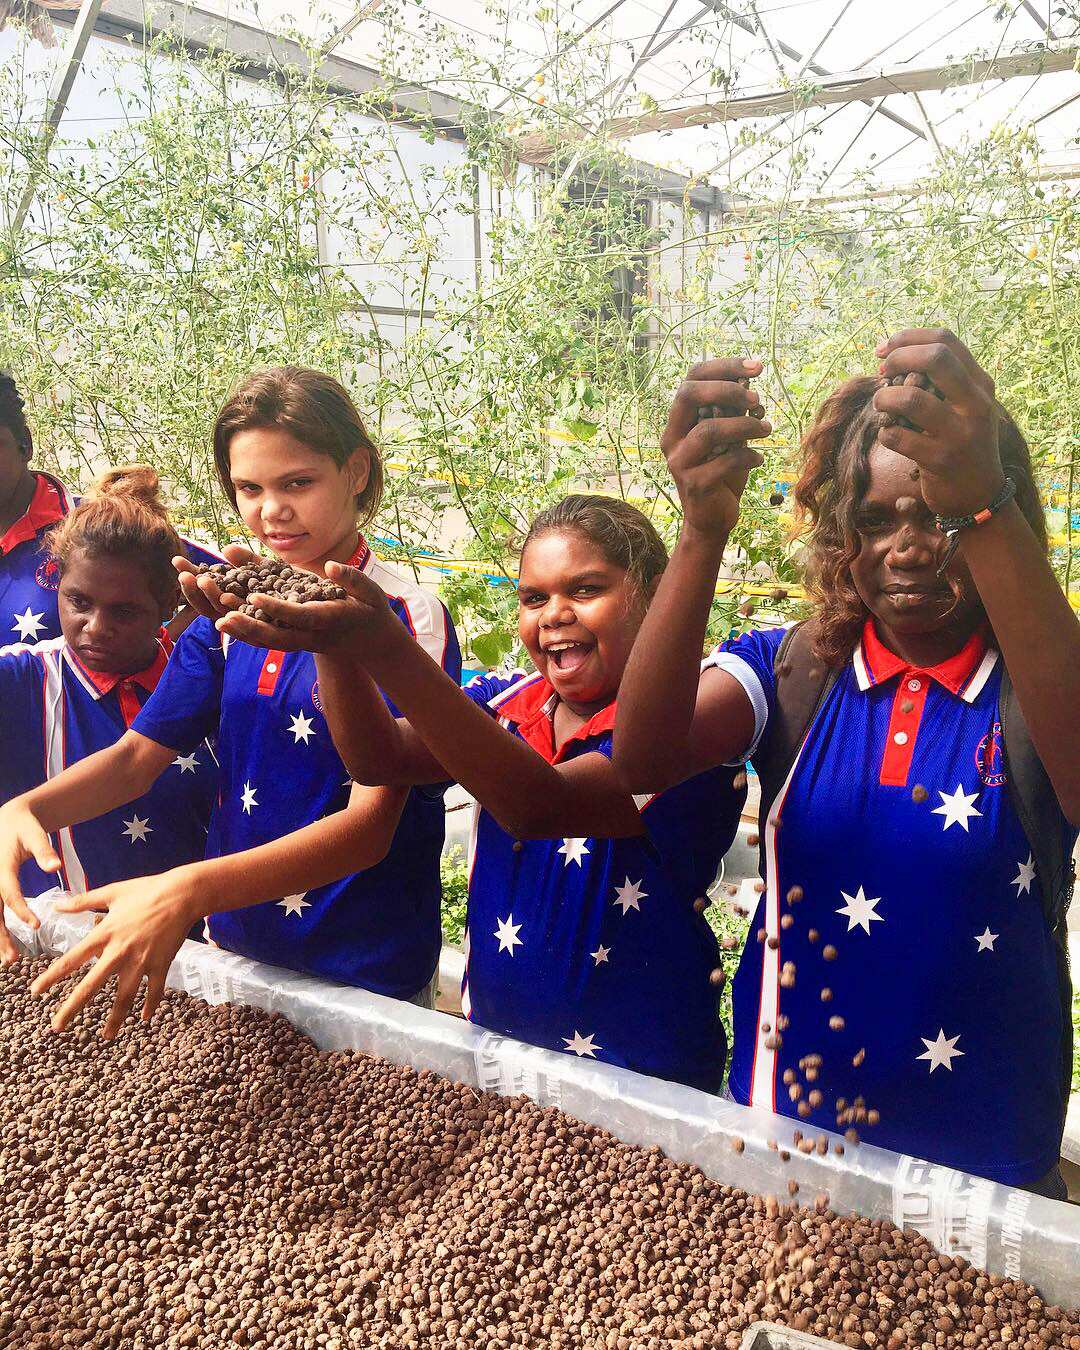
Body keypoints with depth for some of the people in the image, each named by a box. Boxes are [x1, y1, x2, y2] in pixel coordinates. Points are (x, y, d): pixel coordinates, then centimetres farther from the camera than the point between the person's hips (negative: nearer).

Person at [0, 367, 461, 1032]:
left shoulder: (405, 618, -18)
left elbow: (370, 825, -24)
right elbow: (137, 756, 0)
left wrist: (192, 890, -37)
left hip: (366, 971, -5)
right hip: (236, 950, 5)